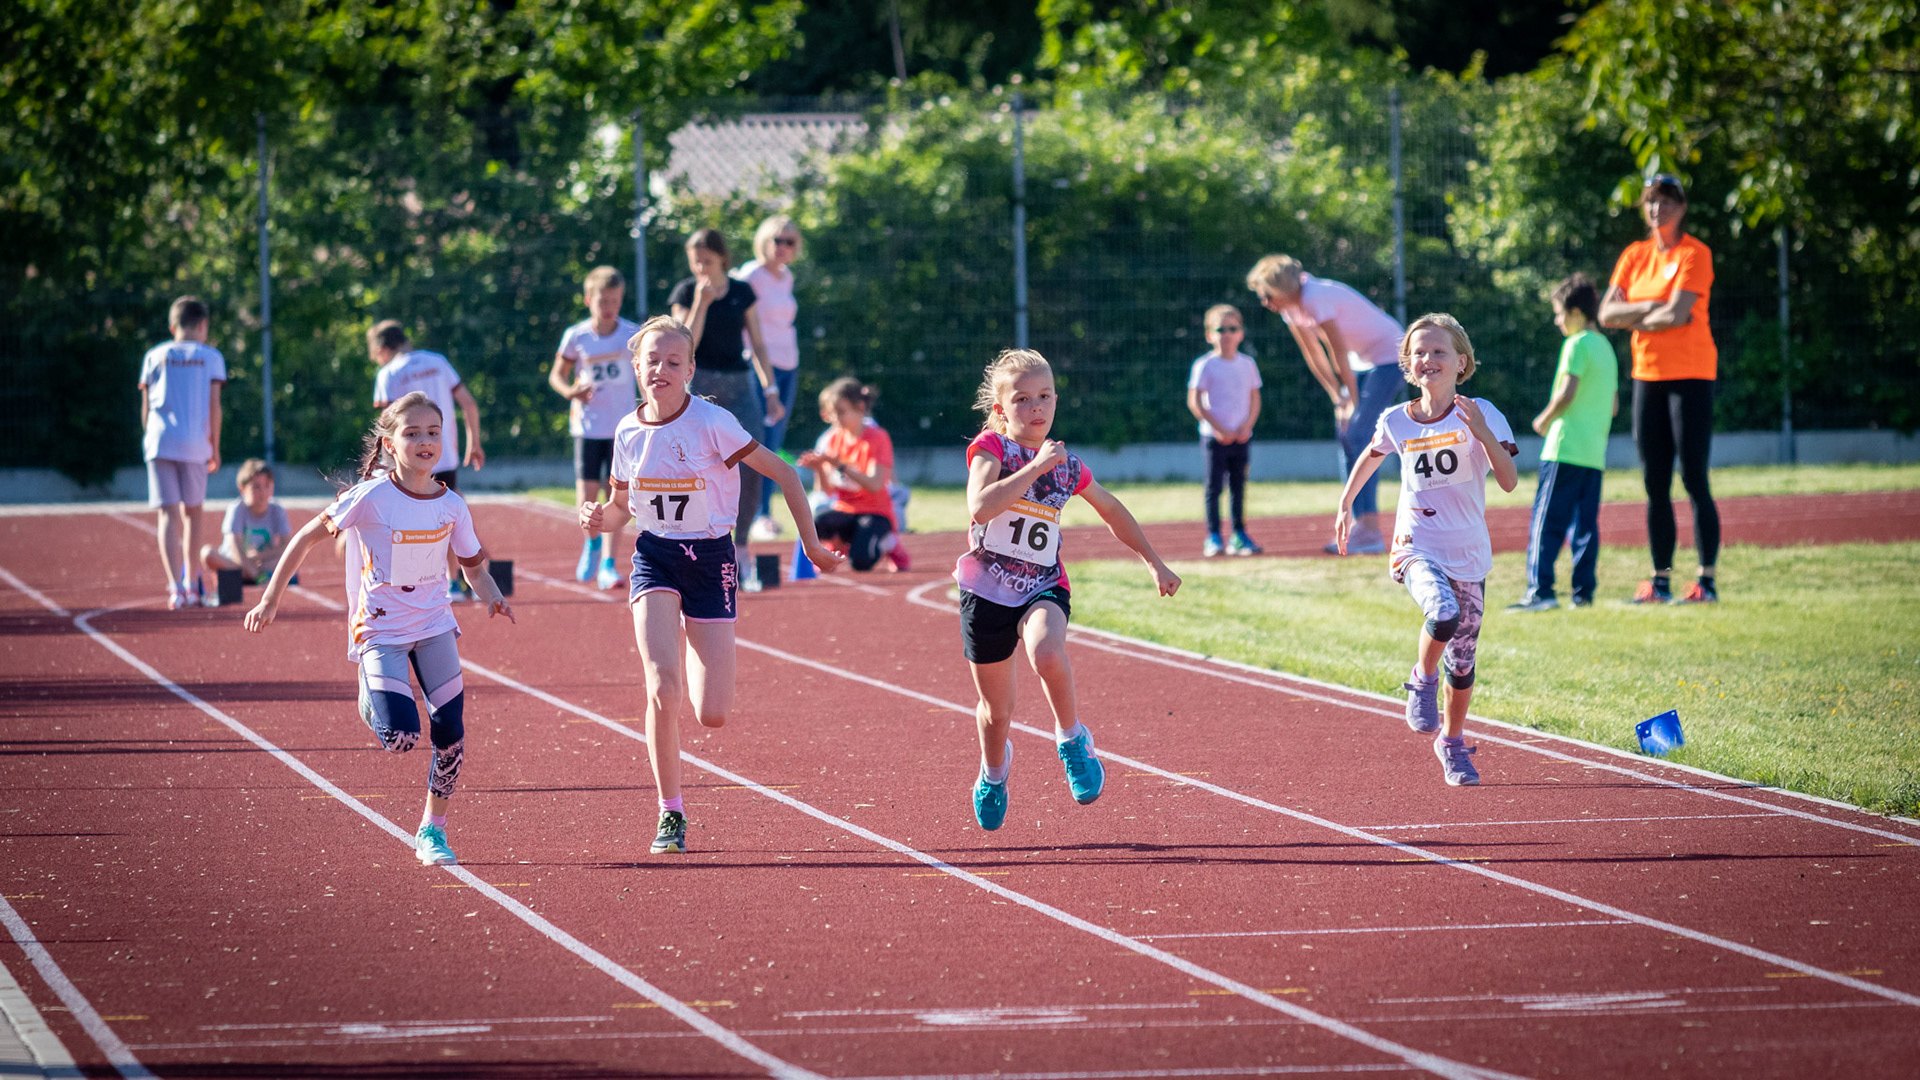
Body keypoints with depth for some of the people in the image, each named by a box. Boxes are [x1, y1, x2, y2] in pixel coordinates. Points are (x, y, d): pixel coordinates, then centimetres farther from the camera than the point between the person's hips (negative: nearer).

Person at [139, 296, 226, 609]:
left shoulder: (155, 356, 11)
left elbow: (146, 407, 11)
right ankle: (192, 584, 21)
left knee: (169, 514, -3)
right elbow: (214, 406, 1)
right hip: (195, 443, 0)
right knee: (192, 513, 14)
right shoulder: (210, 357, 6)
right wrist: (215, 448, 8)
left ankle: (175, 586, -16)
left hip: (159, 441, 1)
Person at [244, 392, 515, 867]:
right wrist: (271, 599, -7)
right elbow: (307, 537, -8)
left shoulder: (450, 506, -4)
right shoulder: (372, 498, -17)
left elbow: (474, 566, 10)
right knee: (401, 738, -18)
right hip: (380, 628, -4)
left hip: (433, 623, 4)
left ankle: (433, 829, 15)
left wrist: (492, 596, -12)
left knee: (450, 732, -5)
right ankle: (375, 698, 19)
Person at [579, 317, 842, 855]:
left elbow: (784, 473, -7)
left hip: (711, 559, -2)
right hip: (654, 556, 2)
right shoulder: (629, 432, 0)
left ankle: (692, 655, 33)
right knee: (663, 689, -21)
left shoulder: (712, 423, -13)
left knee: (712, 715, -6)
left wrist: (811, 543, -6)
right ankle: (670, 815, -6)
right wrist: (599, 517, -8)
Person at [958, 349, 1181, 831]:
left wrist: (1154, 562, 27)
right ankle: (994, 771, 45)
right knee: (996, 709, 12)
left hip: (1043, 588, 1)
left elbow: (1113, 511, 23)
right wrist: (1035, 467, -25)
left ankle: (1072, 739, -10)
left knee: (1048, 654, -35)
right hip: (986, 591, -1)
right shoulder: (991, 448, -7)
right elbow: (980, 507, -26)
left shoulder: (1068, 467, 3)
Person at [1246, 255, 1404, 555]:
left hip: (1388, 357, -9)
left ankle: (1370, 534, -22)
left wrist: (1353, 401, -16)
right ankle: (1361, 526, 6)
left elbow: (1339, 352, -23)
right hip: (1362, 360, 9)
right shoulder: (1290, 308, 1)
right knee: (1346, 437, 5)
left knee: (1357, 436, -18)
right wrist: (1338, 398, 7)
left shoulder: (1315, 299, -27)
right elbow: (1314, 355, 9)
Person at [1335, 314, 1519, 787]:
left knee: (1462, 658, 9)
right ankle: (1423, 680, -3)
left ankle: (1452, 744, 31)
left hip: (1468, 553, 1)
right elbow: (1372, 456, 23)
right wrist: (1345, 505, 29)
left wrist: (1483, 434, -30)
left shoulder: (1479, 414, -7)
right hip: (1417, 547, -1)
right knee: (1443, 615, -32)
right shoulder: (1397, 422, -1)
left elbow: (1509, 481, -17)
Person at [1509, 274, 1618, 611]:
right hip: (1595, 452, 8)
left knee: (1547, 520, -8)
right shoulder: (1605, 347, 18)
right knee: (1586, 523, 7)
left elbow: (1567, 393, -17)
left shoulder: (1577, 345, -8)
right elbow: (1614, 405, 20)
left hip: (1566, 448, -8)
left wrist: (1545, 419, -4)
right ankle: (1583, 591, 3)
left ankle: (1540, 590, -14)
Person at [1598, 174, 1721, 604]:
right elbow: (1607, 314, 5)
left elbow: (1676, 314, -17)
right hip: (1648, 374, 6)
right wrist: (1652, 308, -10)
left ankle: (1707, 580, -6)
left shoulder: (1694, 254, -6)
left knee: (1694, 480, -8)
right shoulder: (1634, 255, 13)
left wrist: (1633, 318, -1)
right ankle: (1660, 581, 10)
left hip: (1690, 374, -6)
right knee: (1655, 484, 6)